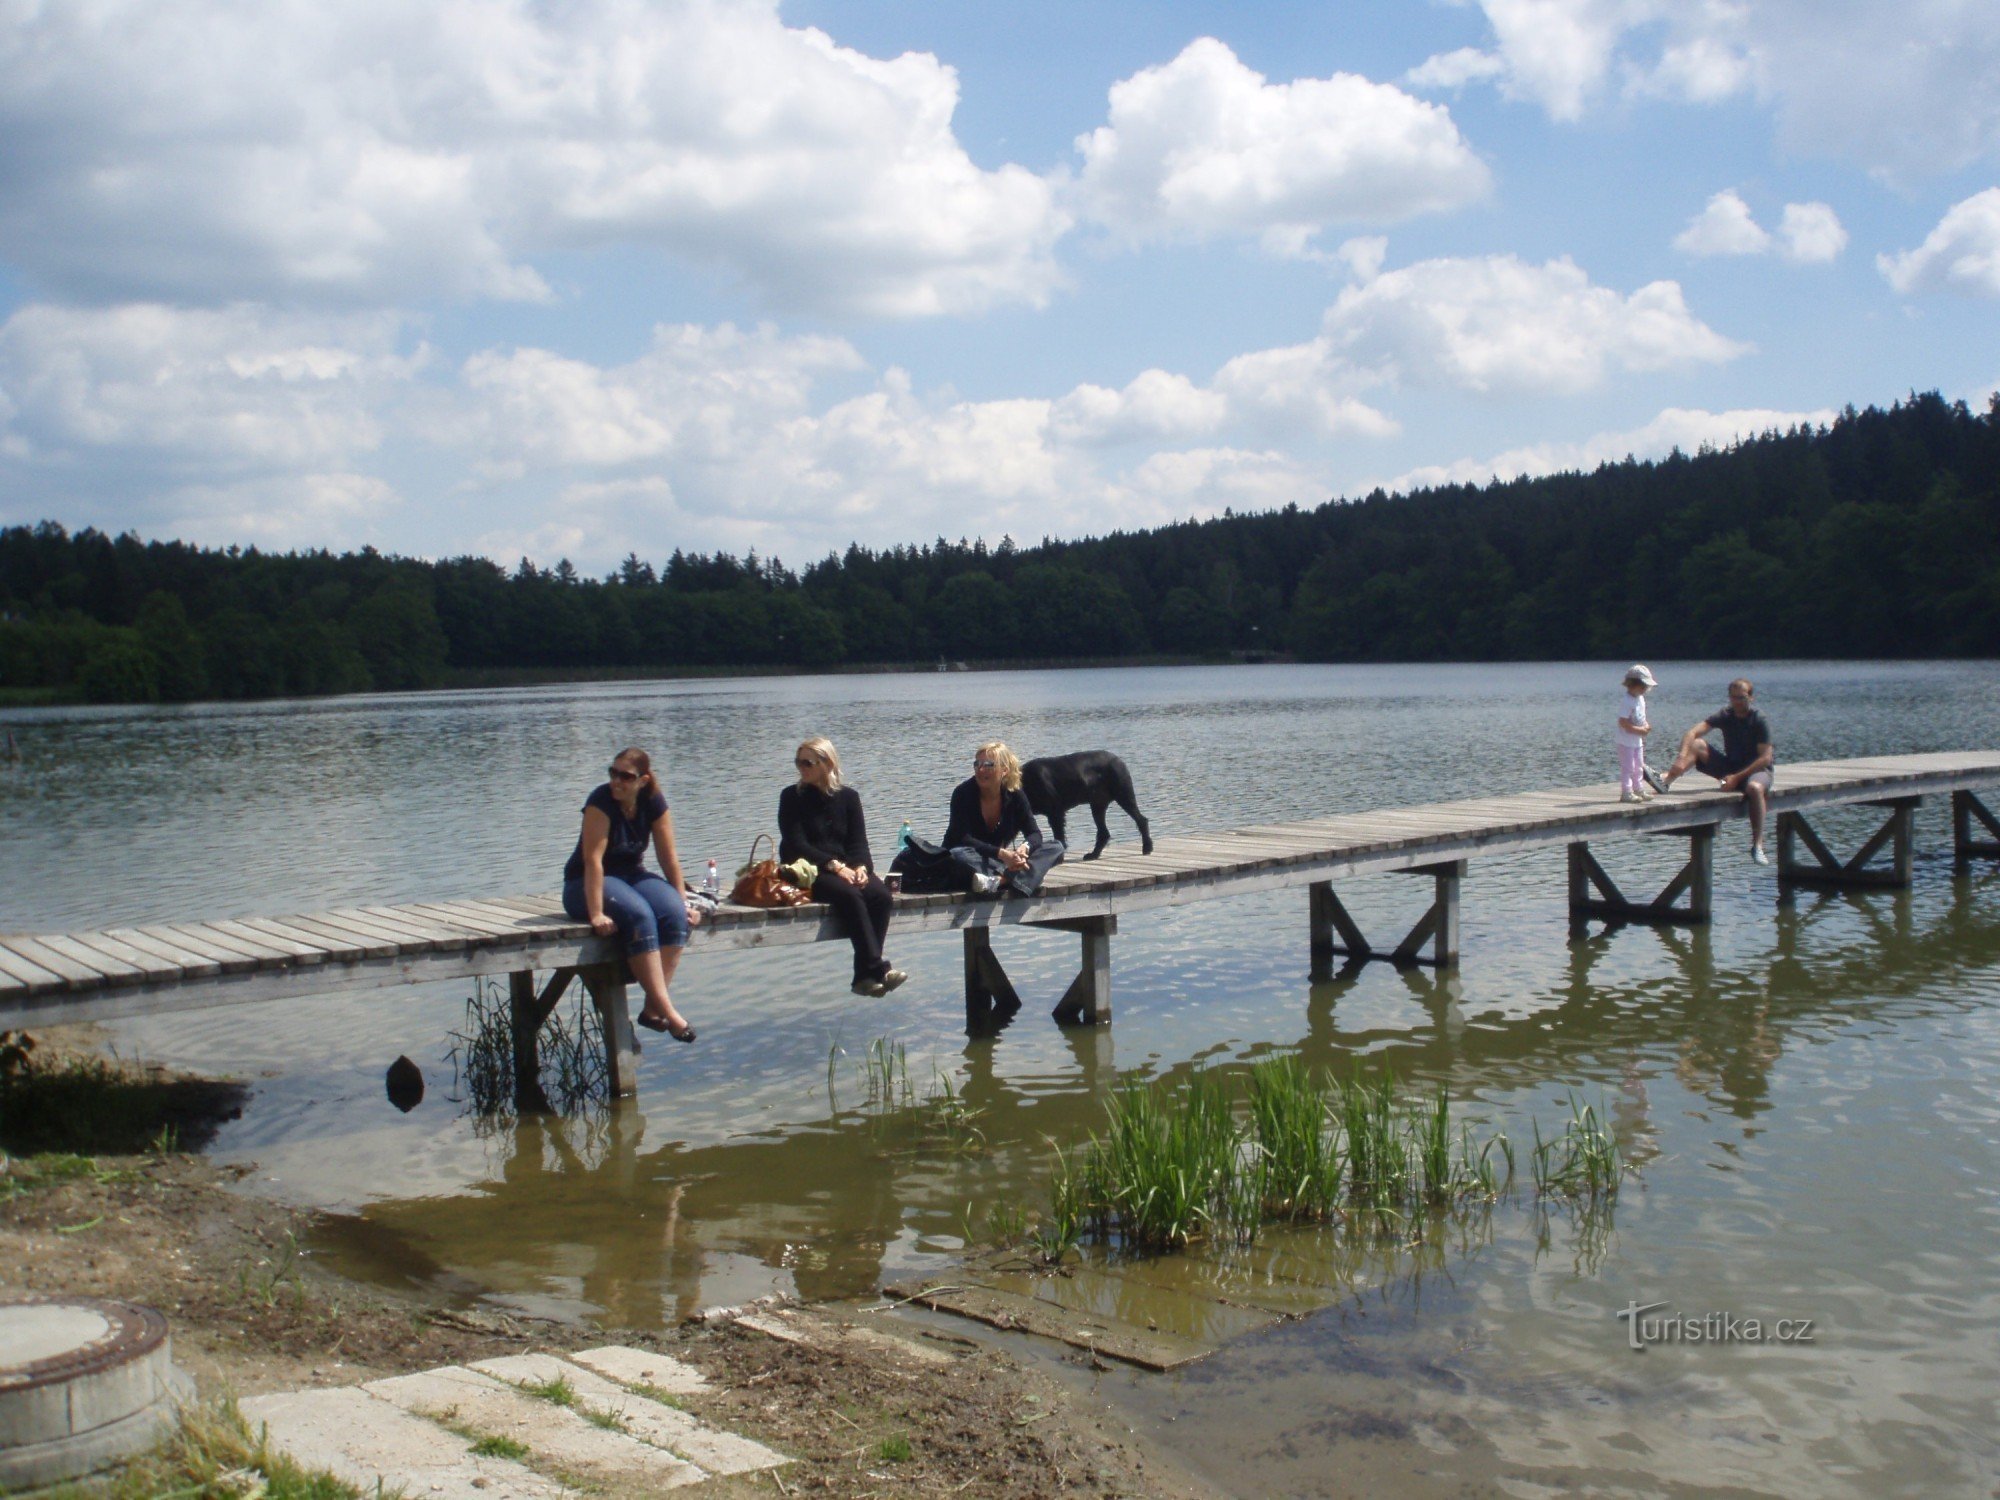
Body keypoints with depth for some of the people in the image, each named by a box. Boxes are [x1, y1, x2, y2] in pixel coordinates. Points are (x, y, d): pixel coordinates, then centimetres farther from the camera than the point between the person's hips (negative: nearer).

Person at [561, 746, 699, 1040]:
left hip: (632, 875, 5)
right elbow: (593, 859, -26)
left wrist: (682, 903, 0)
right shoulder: (601, 801, -20)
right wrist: (596, 914, -31)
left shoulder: (654, 802, -6)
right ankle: (666, 1009, -35)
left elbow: (669, 857, -1)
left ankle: (653, 1006, -26)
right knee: (639, 914, -34)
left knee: (674, 913, -25)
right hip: (588, 883, -5)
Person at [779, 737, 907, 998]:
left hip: (845, 867, 4)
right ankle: (878, 968, -34)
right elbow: (796, 844, -7)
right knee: (849, 895, -33)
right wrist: (834, 866, -18)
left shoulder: (848, 796, 12)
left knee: (881, 894, -26)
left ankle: (865, 975, -26)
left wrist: (861, 867, -16)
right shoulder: (792, 797, 2)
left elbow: (859, 841, 6)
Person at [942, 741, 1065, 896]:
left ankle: (999, 880, -39)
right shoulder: (963, 793, -15)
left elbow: (1034, 834, -7)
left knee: (1056, 847, -13)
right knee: (958, 855, -38)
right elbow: (962, 839, -23)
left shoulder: (1015, 796, -3)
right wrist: (1001, 853, -35)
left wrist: (1025, 847, -33)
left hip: (998, 861, 4)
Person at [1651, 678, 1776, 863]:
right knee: (1697, 744, -15)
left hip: (1756, 769, -4)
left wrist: (1737, 777, -23)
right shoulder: (1725, 715, -1)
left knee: (1755, 788, -40)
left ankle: (1757, 846, -36)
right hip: (1730, 766, 4)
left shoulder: (1759, 721, -12)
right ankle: (1666, 780, -36)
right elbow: (1693, 733, -14)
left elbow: (1765, 758, -17)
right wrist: (1682, 757, -32)